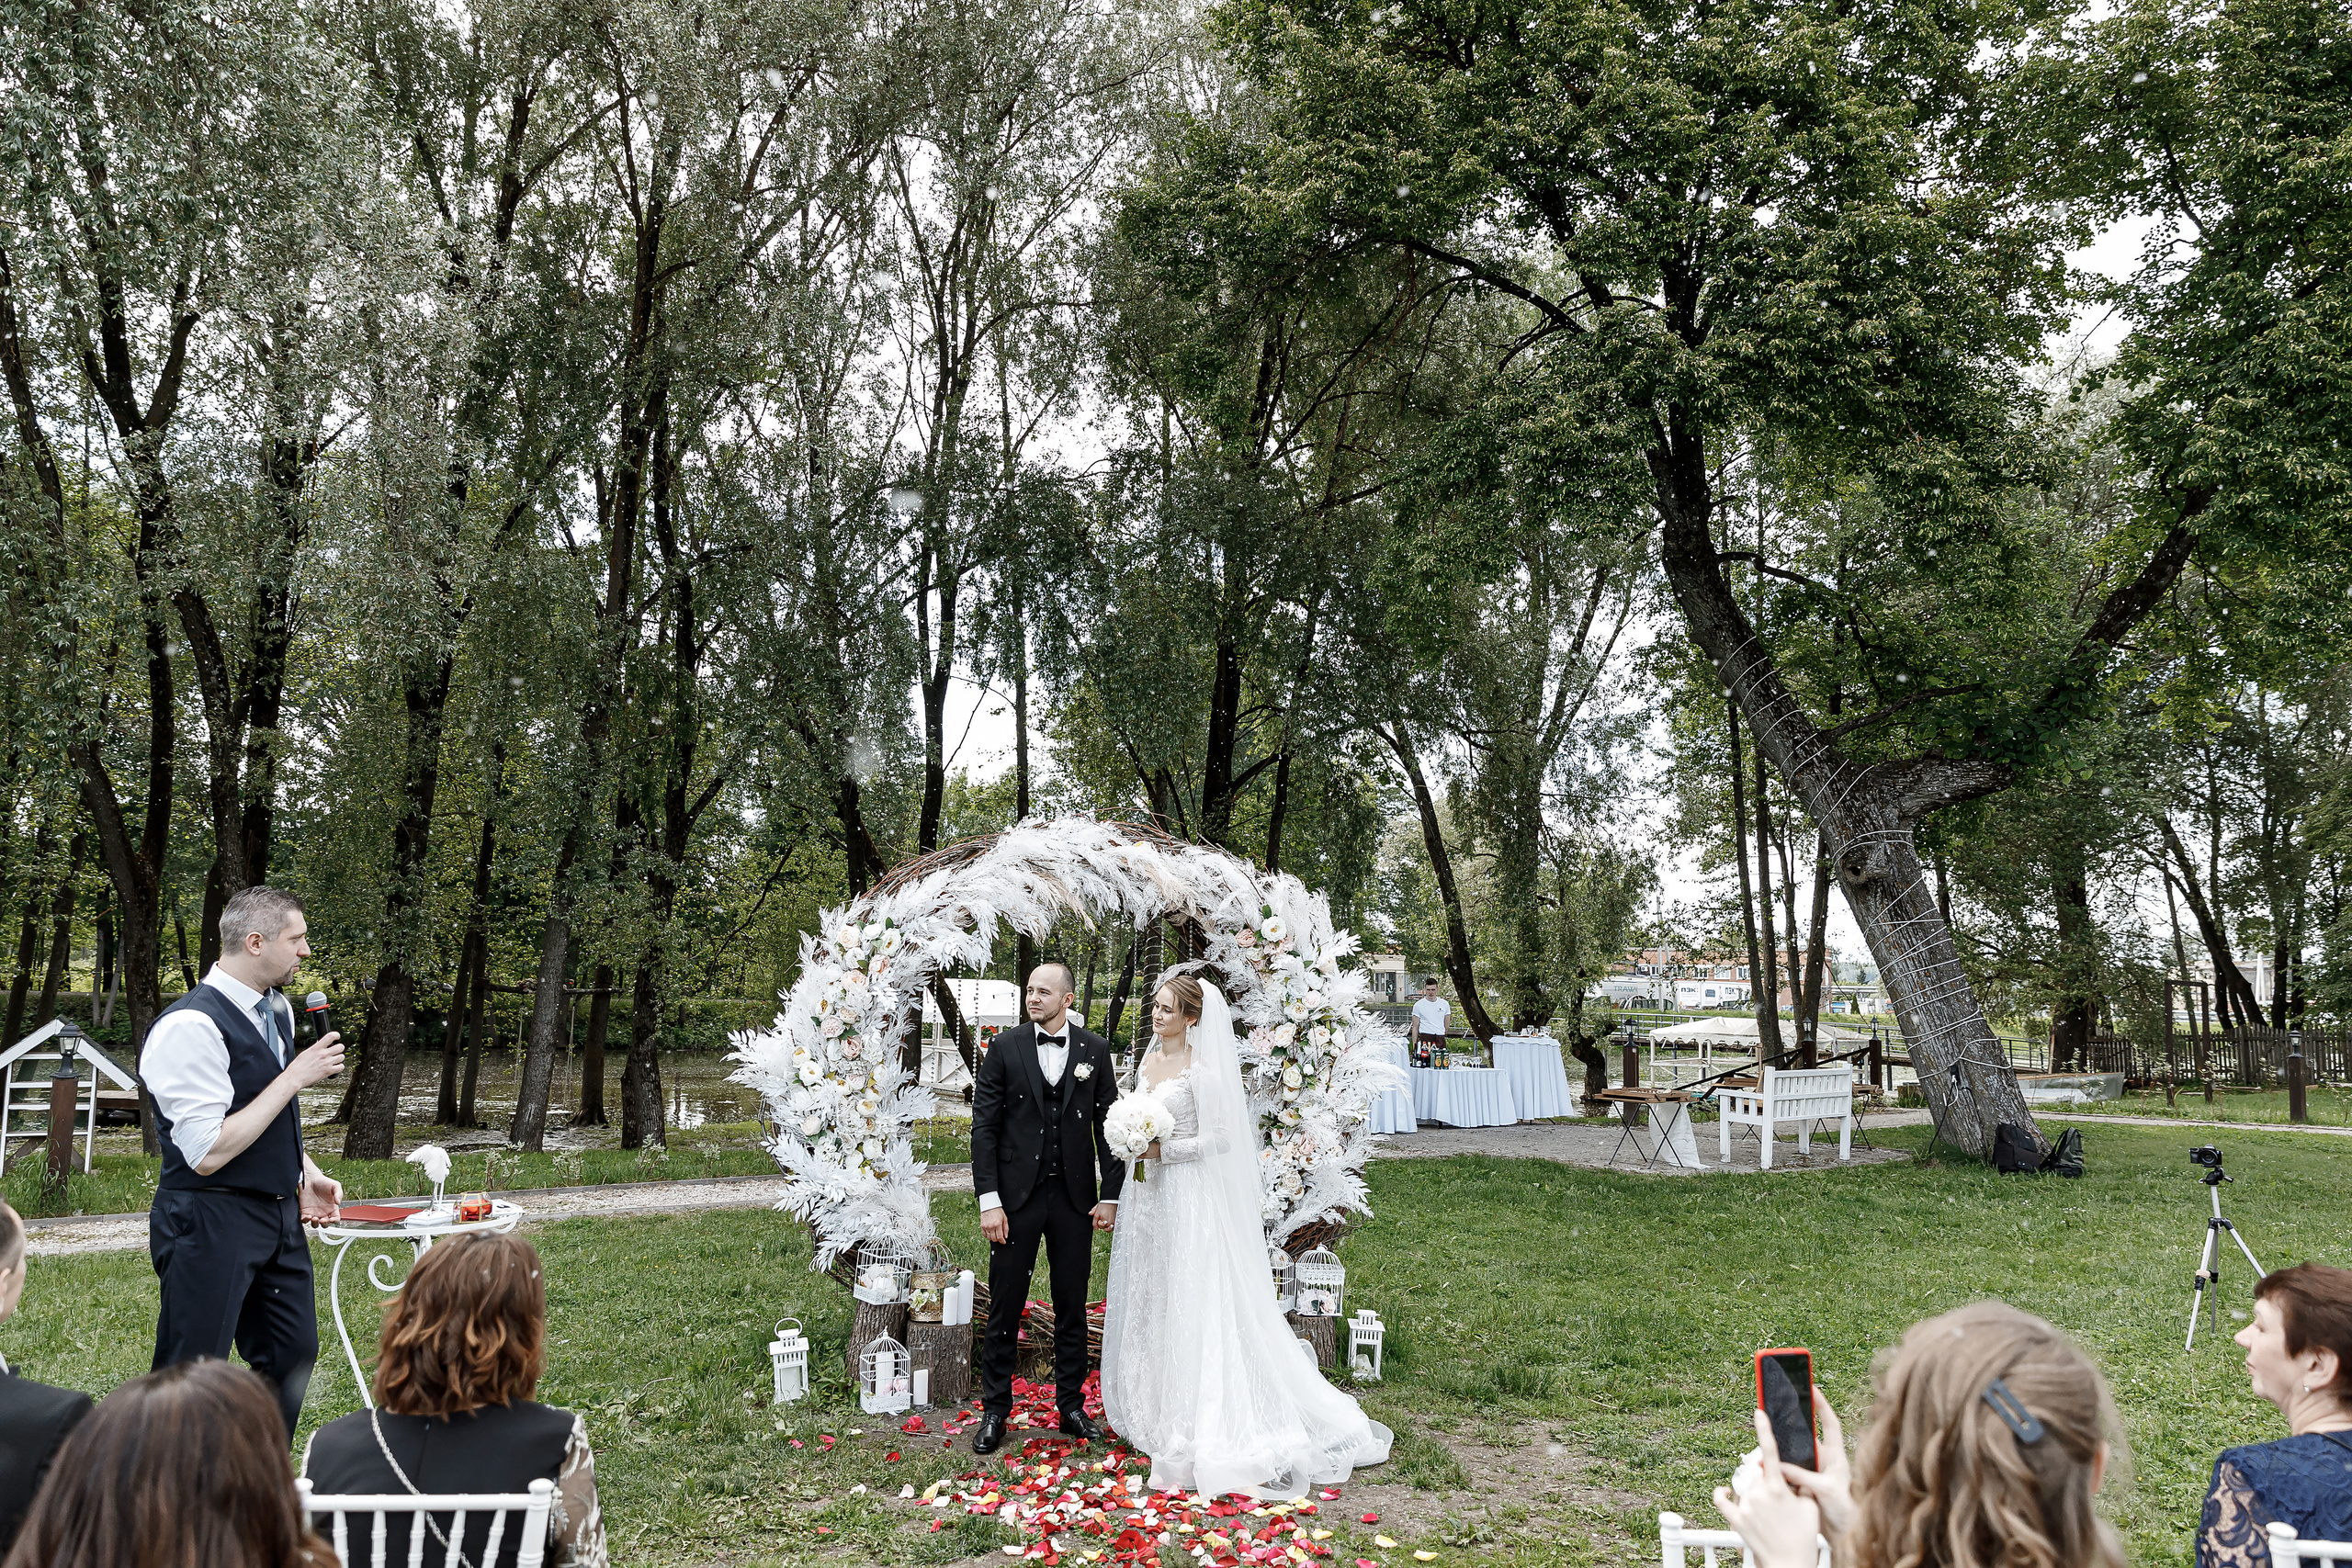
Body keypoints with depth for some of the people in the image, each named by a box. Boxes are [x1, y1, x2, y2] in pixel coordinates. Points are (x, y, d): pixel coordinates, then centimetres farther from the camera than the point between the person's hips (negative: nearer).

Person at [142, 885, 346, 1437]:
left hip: (278, 1215, 9)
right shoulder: (191, 1025, -21)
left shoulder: (277, 1010, 8)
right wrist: (295, 1076, -22)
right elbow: (207, 1153, -24)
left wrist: (306, 1176, 8)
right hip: (209, 1224, -9)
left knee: (293, 1354, 16)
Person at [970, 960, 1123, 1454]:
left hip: (1074, 1196, 1)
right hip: (1017, 1195, -1)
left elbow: (1108, 1125, 5)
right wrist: (989, 1200, -10)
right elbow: (984, 1126, -4)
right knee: (1005, 1307, 6)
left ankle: (1072, 1406, 25)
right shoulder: (1005, 1047, -3)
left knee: (1072, 1307, 11)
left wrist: (1111, 1195, 1)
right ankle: (995, 1410, 19)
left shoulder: (1094, 1050, 2)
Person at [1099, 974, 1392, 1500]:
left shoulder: (1201, 1069, -13)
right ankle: (1151, 1411, 23)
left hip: (1187, 1195, -8)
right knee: (1146, 1300, 12)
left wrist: (1163, 1150, -19)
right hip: (1148, 1193, 8)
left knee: (1188, 1303, -3)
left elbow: (1218, 1139, -16)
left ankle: (1191, 1429, 5)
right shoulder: (1148, 1062, 11)